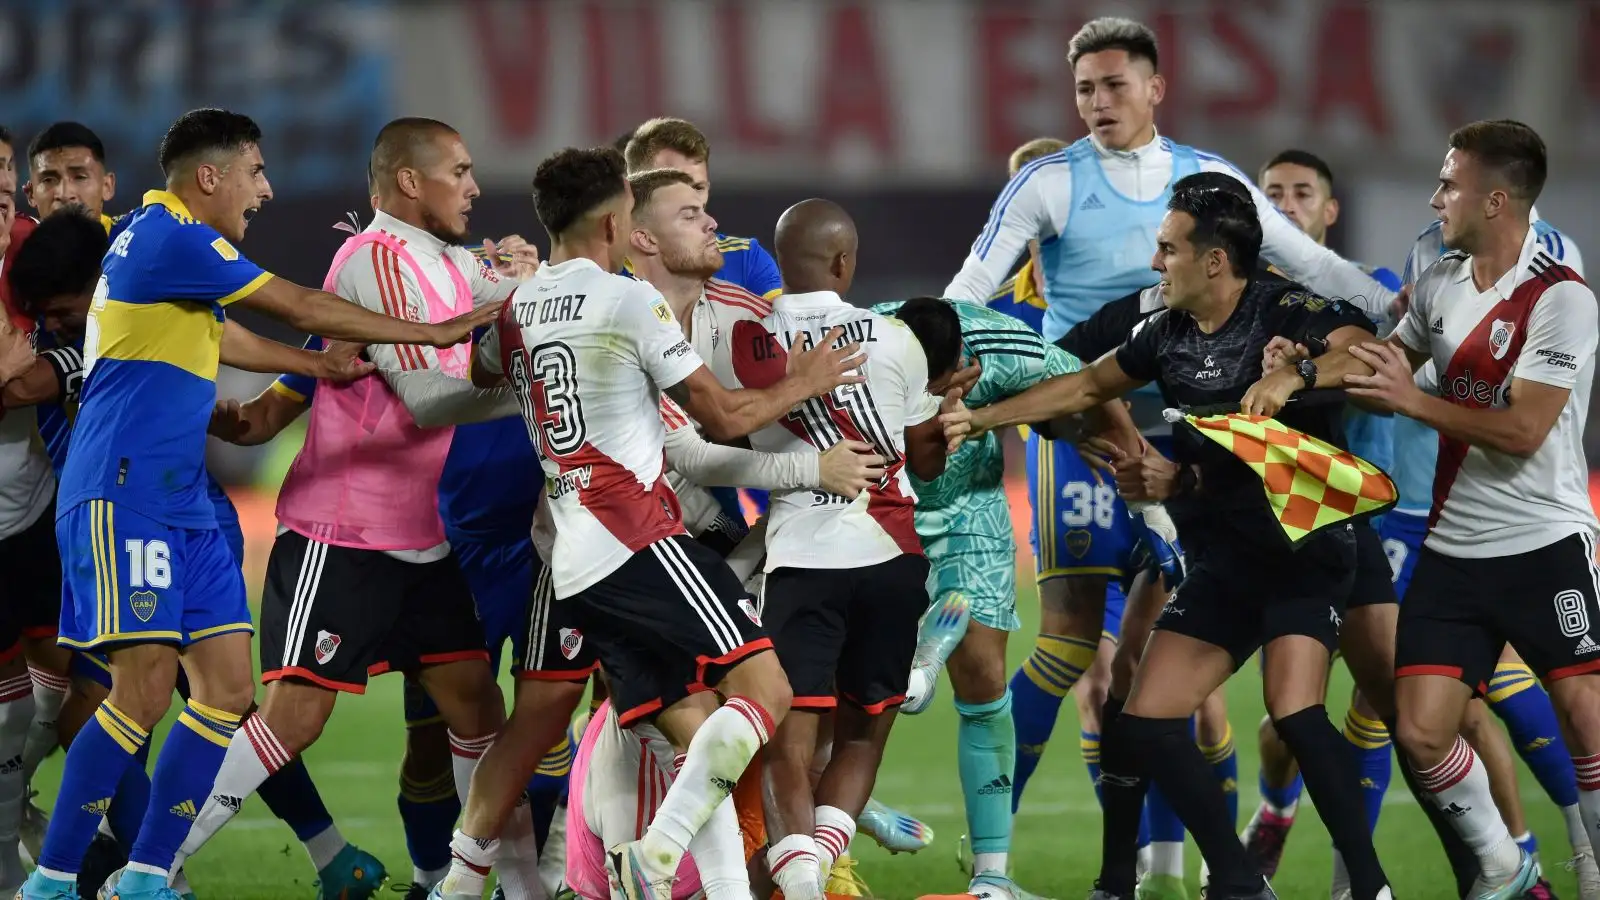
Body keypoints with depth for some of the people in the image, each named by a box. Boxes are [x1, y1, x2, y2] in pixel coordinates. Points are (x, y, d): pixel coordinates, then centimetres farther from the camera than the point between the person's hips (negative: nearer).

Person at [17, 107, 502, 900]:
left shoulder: (165, 240, 19)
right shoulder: (170, 239, -11)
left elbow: (217, 341, 33)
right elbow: (304, 311, -10)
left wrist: (331, 368, 25)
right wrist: (432, 333, -2)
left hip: (182, 505, 10)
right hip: (123, 498, -10)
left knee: (228, 688, 3)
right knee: (145, 688, -16)